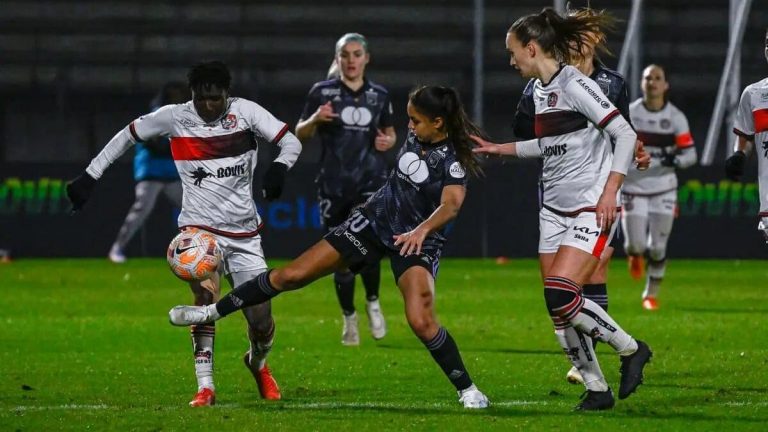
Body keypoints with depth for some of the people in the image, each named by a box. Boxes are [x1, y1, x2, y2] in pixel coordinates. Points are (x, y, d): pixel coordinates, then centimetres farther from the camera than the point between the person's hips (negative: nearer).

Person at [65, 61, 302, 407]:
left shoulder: (246, 112, -5)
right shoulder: (175, 118, -5)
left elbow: (291, 142, -7)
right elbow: (128, 136, 8)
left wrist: (279, 168, -29)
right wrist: (89, 176, 5)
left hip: (244, 234, 2)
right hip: (199, 227, -1)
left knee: (262, 322, 1)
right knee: (206, 295, -28)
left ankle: (257, 363, 37)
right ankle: (205, 388, -24)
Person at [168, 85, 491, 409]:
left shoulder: (453, 160, -23)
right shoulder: (415, 135, -2)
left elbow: (452, 204, -40)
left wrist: (422, 230, -55)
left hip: (417, 243, -6)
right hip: (374, 221, 6)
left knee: (421, 321, -27)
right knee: (292, 275, 3)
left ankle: (467, 391, -8)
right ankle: (213, 312, 17)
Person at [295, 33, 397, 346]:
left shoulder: (379, 95, 7)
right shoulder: (322, 92, 0)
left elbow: (389, 131, 21)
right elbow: (300, 135, 2)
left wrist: (389, 141, -2)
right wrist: (315, 119, -18)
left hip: (371, 180, 0)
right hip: (334, 185, 0)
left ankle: (372, 302, 7)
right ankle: (349, 318, 23)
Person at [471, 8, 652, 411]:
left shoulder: (574, 84, -14)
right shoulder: (539, 89, 11)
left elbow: (625, 134, -17)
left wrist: (610, 191, -22)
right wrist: (501, 149, 28)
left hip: (592, 209, -9)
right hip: (554, 208, 9)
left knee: (561, 294, -21)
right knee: (558, 311, 2)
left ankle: (631, 350, -2)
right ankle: (597, 389, 11)